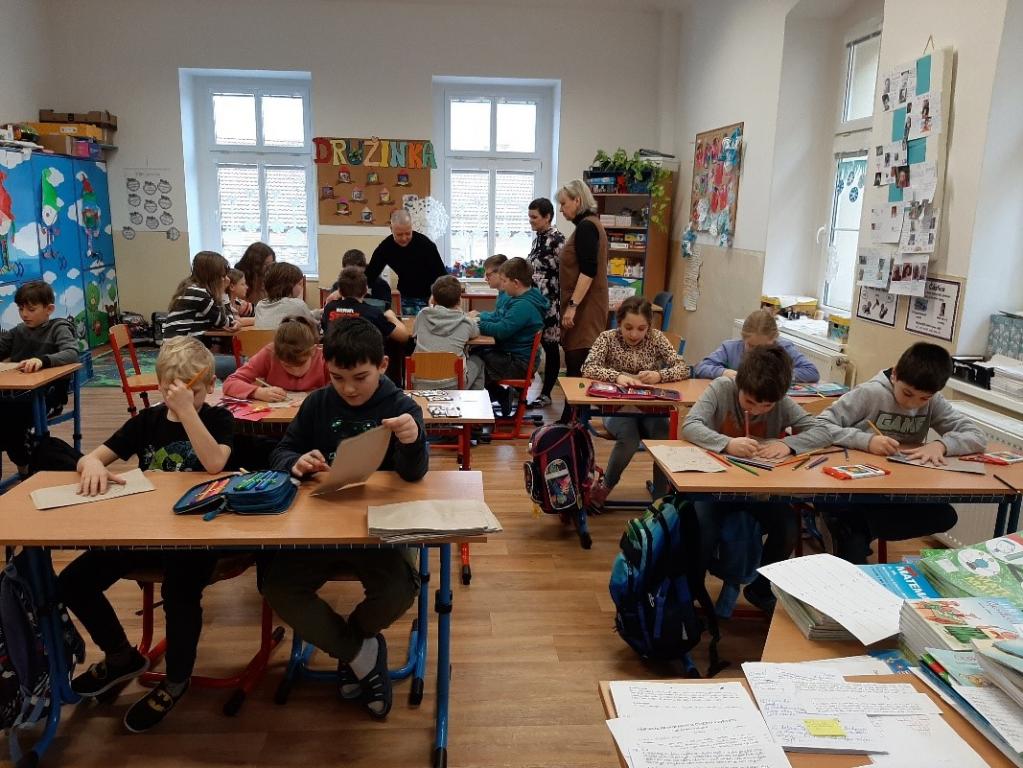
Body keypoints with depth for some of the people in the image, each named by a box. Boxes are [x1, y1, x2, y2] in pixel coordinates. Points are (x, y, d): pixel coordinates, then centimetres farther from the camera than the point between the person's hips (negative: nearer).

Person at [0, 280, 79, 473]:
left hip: (47, 390, -4)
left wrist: (42, 360, -35)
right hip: (18, 389, 5)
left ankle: (23, 464, -6)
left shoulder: (58, 328, 1)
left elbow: (72, 354, -18)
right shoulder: (17, 332, 18)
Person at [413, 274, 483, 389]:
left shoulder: (422, 315, 2)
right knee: (476, 361, 28)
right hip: (452, 386, -2)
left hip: (421, 384, 2)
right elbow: (476, 332, 21)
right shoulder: (465, 322, -2)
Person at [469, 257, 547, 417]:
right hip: (509, 352, 11)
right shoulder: (519, 299, 12)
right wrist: (480, 316, 5)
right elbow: (498, 316, 22)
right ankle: (501, 396, 14)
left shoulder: (524, 306, -23)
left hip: (518, 363, -11)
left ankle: (501, 395, 3)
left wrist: (478, 324, -15)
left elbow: (501, 330, -28)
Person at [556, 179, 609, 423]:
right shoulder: (589, 225, 18)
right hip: (584, 307, 10)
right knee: (576, 363, 12)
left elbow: (588, 270, -22)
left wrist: (573, 305, -23)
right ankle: (572, 419, 18)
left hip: (584, 309, -10)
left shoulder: (586, 227, -14)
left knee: (577, 364, -7)